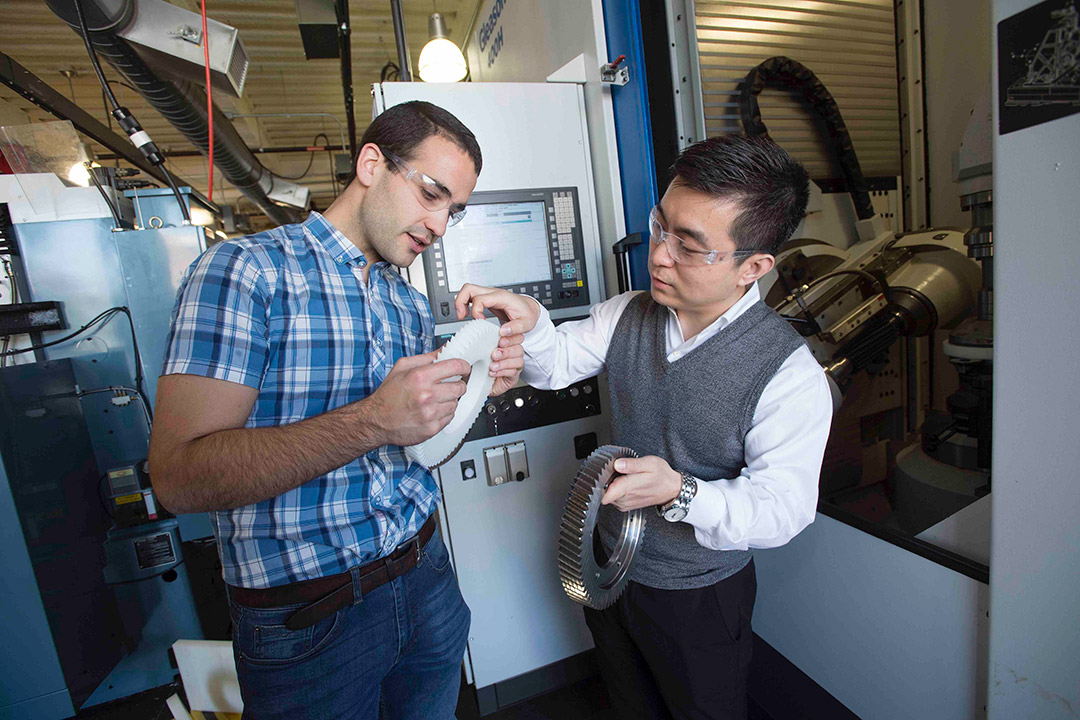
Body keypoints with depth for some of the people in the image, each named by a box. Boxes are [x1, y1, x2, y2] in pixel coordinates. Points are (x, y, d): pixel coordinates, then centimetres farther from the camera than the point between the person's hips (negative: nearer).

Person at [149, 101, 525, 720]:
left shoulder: (411, 304, 7)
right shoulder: (245, 270, -13)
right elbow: (178, 476, -21)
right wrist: (371, 421, -31)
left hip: (426, 574, 6)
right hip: (302, 613, -6)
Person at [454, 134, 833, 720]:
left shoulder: (790, 374, -27)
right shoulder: (627, 315, -11)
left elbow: (781, 506, -24)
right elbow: (556, 364, -5)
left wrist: (680, 491, -41)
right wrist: (531, 323, -27)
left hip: (700, 598, -4)